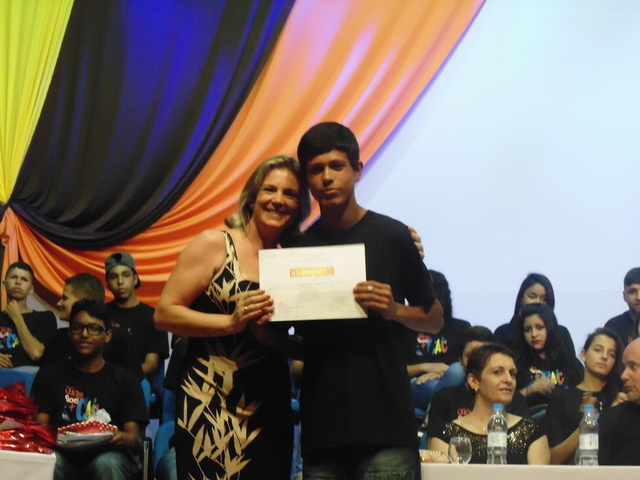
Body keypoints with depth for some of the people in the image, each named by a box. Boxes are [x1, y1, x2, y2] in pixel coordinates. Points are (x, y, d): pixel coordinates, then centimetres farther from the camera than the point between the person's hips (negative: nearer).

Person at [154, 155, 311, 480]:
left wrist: (270, 335, -9)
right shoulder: (215, 244, -1)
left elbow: (304, 347, 11)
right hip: (209, 404, -4)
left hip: (270, 408, 4)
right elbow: (164, 313, -8)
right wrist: (232, 322, -18)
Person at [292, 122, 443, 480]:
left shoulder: (393, 236, 0)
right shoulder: (298, 247, 10)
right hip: (320, 427, 3)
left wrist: (394, 310, -12)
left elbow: (434, 320, 8)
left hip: (385, 426, -3)